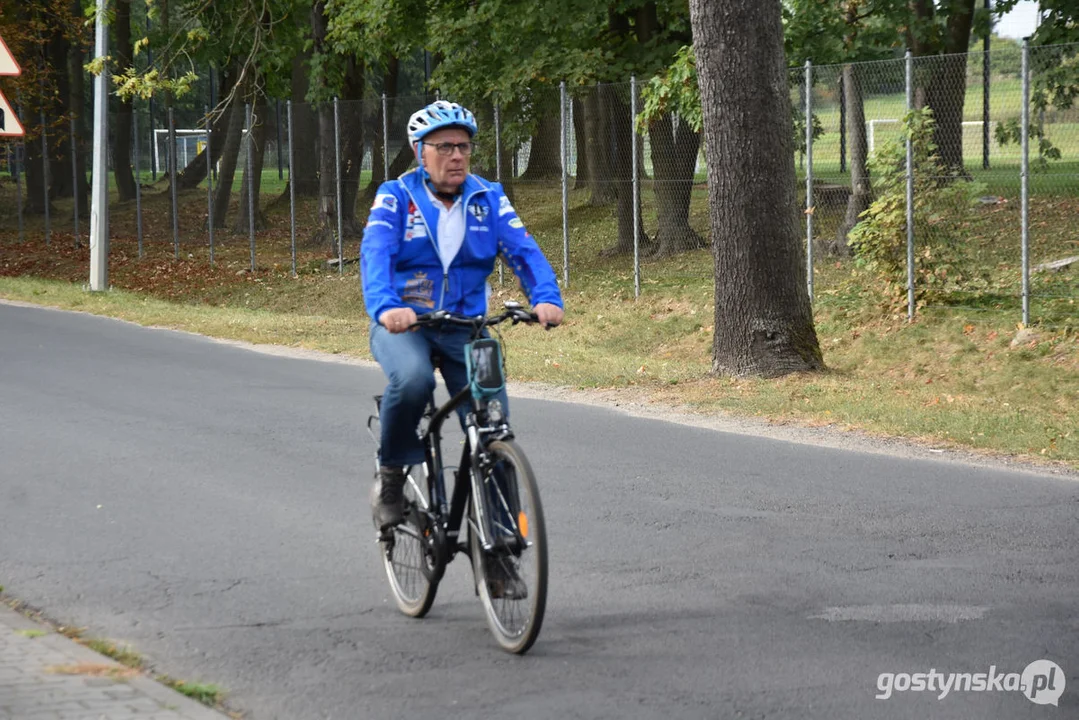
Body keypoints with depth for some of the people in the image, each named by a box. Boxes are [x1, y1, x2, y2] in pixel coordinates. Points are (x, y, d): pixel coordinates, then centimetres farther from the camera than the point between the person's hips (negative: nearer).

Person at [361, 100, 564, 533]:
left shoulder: (488, 199, 4)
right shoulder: (396, 197, -3)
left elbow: (523, 251, -8)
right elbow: (375, 254, -19)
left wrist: (546, 298, -29)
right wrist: (385, 307, -40)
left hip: (465, 328, 3)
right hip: (403, 325, -3)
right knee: (412, 379, -35)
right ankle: (391, 473, -11)